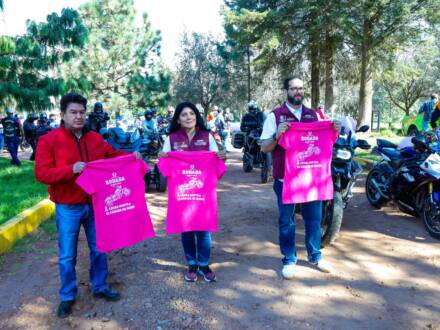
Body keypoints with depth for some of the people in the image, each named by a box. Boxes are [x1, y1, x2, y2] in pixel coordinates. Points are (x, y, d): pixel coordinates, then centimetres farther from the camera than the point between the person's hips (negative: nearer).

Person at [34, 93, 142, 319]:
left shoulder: (95, 138, 4)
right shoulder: (49, 140, -10)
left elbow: (112, 155, 15)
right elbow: (41, 174, -15)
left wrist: (130, 156, -5)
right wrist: (71, 169, -29)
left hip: (95, 204, 4)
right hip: (68, 208, -4)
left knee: (99, 249, 16)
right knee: (67, 256, 10)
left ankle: (100, 287, 35)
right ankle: (67, 296, 29)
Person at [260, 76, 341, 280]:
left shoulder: (313, 115, 11)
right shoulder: (275, 115, -2)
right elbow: (264, 148, -5)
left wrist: (334, 132, -4)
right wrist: (277, 136, -24)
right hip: (285, 178, -4)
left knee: (314, 217, 13)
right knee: (286, 221, 7)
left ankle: (315, 256, 31)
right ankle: (289, 260, 22)